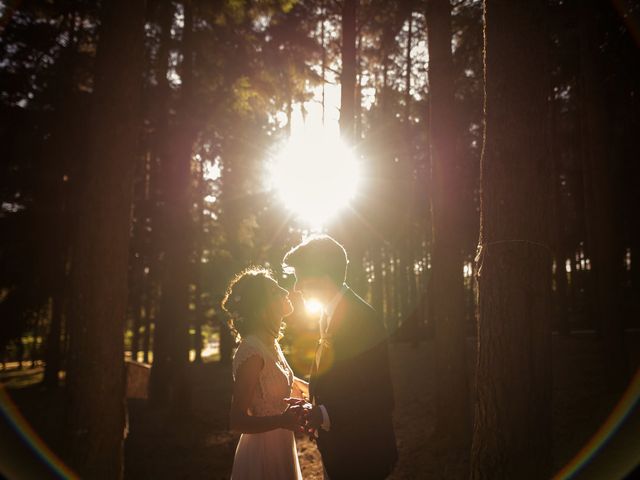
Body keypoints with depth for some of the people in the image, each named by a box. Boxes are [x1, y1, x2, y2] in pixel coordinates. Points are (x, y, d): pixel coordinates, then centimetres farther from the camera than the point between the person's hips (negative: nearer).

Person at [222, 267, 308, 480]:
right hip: (263, 454, -8)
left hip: (280, 450, 9)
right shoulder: (251, 352, -24)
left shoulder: (271, 344, 3)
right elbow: (237, 421, -23)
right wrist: (282, 420, -38)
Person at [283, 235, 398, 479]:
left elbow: (381, 399, -24)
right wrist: (313, 405, 1)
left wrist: (326, 415, -30)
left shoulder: (362, 318, -23)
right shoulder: (331, 315, 5)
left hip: (359, 455, -8)